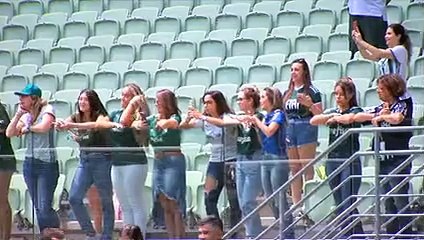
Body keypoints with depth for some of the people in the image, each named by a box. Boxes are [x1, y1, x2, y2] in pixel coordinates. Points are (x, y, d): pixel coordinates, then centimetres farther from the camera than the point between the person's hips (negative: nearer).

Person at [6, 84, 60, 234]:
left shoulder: (47, 109, -4)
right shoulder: (26, 116, 13)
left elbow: (44, 127, -23)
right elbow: (9, 133, 8)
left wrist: (28, 128, -5)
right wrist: (18, 115, 0)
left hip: (47, 164, -7)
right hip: (29, 164, 7)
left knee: (45, 208, -12)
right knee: (38, 208, 9)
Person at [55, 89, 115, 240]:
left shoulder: (100, 115, -7)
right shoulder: (76, 118, 8)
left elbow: (98, 125, -29)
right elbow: (63, 125, -7)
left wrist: (72, 125, -38)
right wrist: (59, 125, -32)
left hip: (101, 159, -5)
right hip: (84, 160, 5)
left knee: (106, 201, 0)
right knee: (74, 198, -4)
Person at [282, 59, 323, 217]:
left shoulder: (311, 91, -4)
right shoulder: (288, 92, 15)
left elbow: (319, 113, -7)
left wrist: (309, 104, -23)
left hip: (306, 128, -7)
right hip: (290, 129, 7)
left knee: (307, 168, -7)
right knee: (294, 169, 7)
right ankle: (296, 205, 10)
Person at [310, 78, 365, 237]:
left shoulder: (356, 111, -2)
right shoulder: (332, 112, 13)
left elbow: (348, 118, -25)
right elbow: (313, 121, -3)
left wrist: (333, 118, -7)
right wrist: (331, 115, -14)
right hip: (332, 161, 6)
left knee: (349, 205, -11)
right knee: (340, 206, 9)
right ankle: (346, 236, 14)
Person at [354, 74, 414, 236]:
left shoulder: (401, 106, -5)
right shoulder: (379, 109, 14)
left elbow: (397, 119, -28)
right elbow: (358, 117, 2)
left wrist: (380, 117, -11)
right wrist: (378, 115, -11)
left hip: (398, 161, -7)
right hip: (383, 162, 7)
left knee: (400, 201, -8)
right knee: (388, 203, 10)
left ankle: (406, 234, -6)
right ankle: (391, 234, 15)